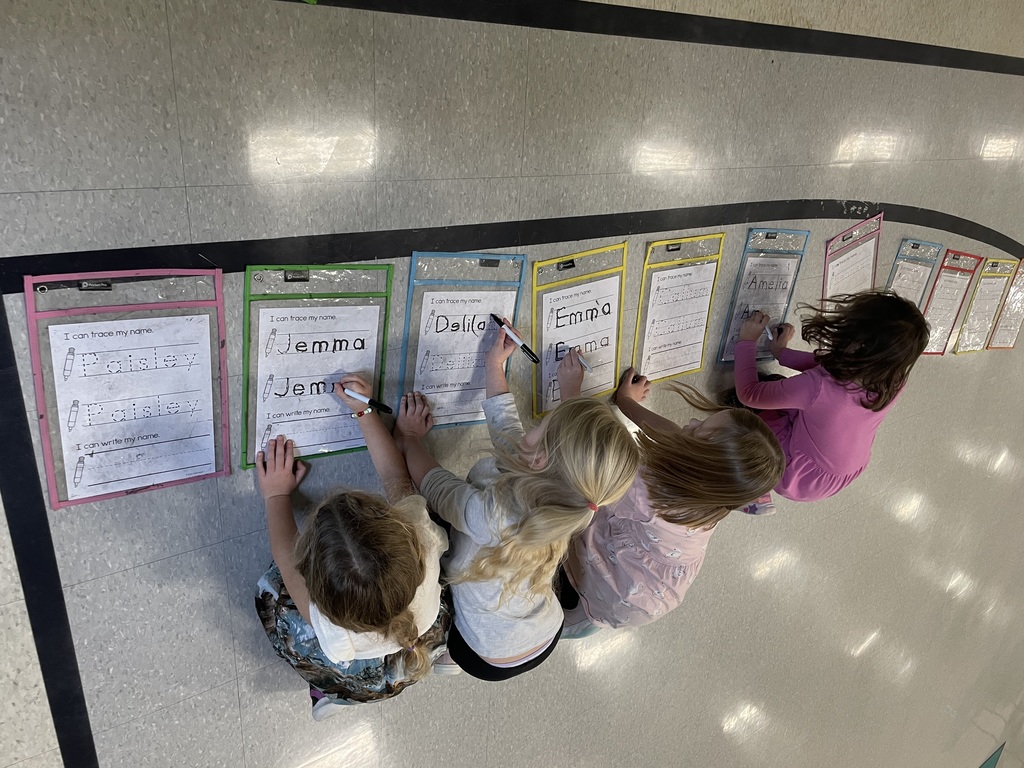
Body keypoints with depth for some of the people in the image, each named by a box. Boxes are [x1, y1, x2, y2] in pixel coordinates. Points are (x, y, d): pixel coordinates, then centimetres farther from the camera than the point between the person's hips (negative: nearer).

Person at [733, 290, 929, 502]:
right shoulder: (894, 381, -22)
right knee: (773, 384, 19)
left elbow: (749, 394, -24)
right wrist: (782, 353, 6)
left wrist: (746, 342, -9)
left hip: (799, 482, -6)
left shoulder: (820, 388, -41)